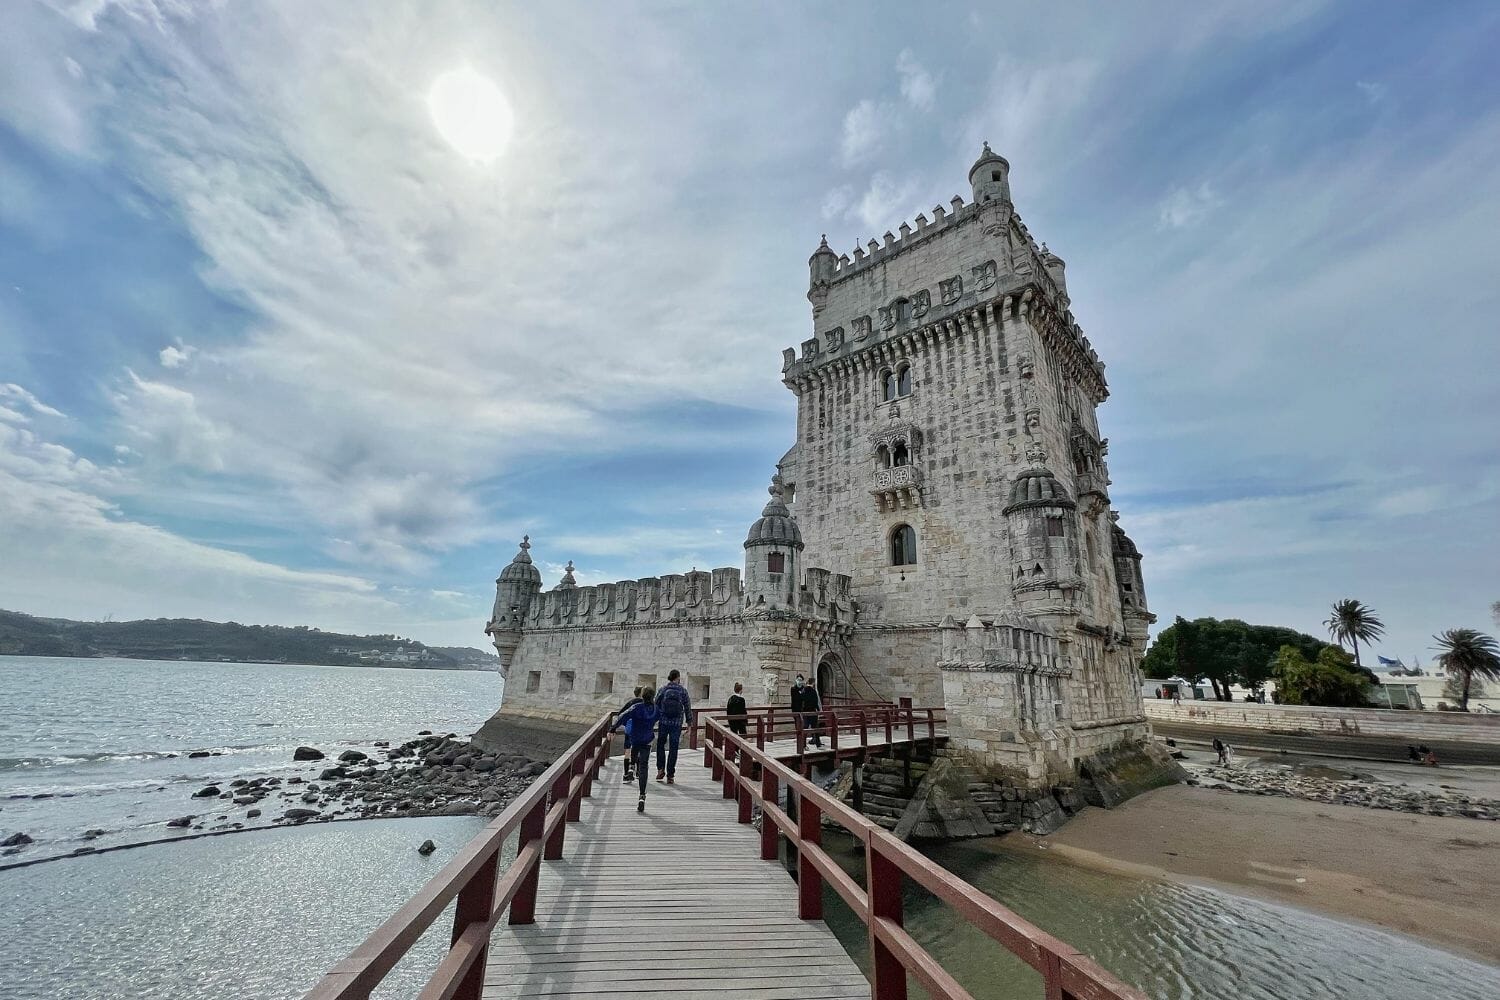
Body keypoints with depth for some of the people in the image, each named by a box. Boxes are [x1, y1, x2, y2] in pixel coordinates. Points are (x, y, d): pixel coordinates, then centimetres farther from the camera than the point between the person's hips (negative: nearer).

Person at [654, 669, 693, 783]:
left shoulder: (662, 690, -1)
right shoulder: (683, 691, -3)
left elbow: (656, 706, 1)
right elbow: (687, 707, 0)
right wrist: (689, 722, 9)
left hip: (663, 722, 1)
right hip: (677, 723, 0)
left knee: (660, 744, 19)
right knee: (673, 748, 7)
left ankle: (660, 769, 9)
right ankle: (670, 776, 9)